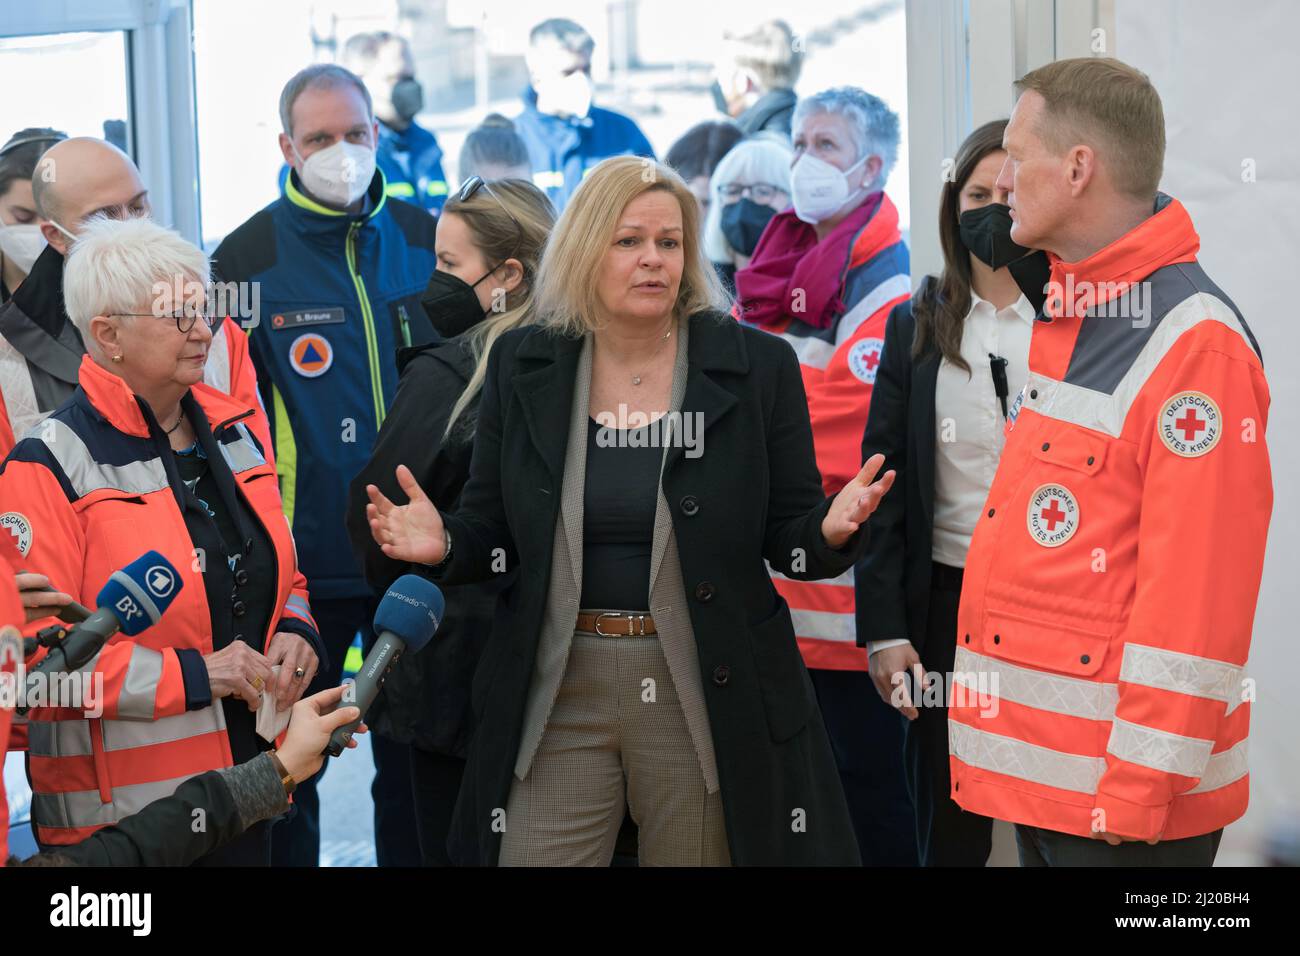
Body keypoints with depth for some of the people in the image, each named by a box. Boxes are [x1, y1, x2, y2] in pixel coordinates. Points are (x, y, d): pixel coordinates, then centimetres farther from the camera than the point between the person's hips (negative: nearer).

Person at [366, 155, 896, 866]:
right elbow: (492, 533, 9)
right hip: (555, 695, 1)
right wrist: (444, 545, -13)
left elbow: (787, 536, 2)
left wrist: (830, 531, -20)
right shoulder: (523, 366, 5)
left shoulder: (757, 366, 0)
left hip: (707, 697, -1)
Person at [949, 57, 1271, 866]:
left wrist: (1141, 791, -20)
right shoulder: (1068, 319, 12)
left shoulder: (1196, 344, -17)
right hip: (1040, 768, 9)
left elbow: (1197, 590, -20)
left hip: (1119, 793, -9)